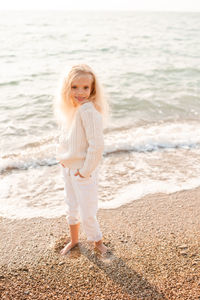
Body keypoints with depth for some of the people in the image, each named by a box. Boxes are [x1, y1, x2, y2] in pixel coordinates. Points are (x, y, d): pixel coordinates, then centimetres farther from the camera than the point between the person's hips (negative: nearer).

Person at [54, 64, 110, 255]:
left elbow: (97, 145, -27)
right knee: (71, 208, 23)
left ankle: (97, 241, 34)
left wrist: (85, 170, -18)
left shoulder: (89, 111, -25)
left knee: (87, 213, 6)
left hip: (84, 171, -8)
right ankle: (73, 240, 45)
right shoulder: (69, 108, 1)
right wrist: (62, 157, 6)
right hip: (67, 168, 8)